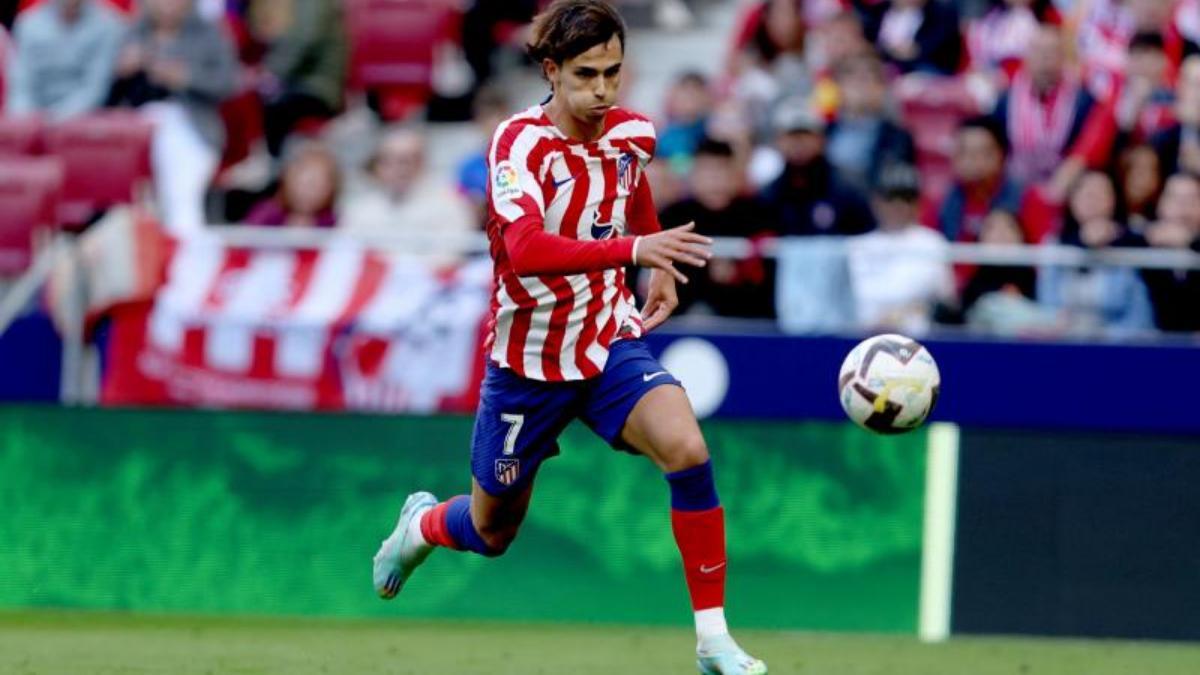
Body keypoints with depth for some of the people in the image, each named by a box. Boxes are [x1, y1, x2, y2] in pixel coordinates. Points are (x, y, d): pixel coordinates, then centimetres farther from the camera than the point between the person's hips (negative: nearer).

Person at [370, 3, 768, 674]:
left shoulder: (632, 134, -4)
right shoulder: (521, 142, -22)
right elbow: (526, 248, -40)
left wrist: (662, 271, 17)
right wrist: (631, 248, -51)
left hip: (611, 341, 3)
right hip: (528, 359, -3)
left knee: (687, 449, -25)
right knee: (492, 531, 13)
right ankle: (422, 524, 51)